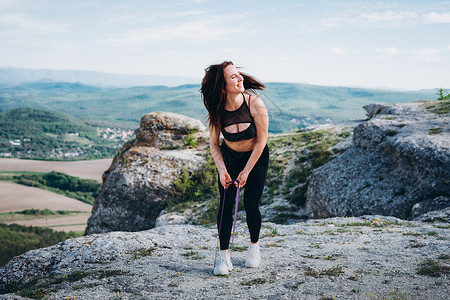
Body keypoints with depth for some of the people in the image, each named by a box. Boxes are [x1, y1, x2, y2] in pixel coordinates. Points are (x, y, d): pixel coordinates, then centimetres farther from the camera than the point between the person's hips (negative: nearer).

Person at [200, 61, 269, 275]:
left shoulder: (255, 104, -26)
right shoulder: (216, 111, -19)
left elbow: (261, 141, -17)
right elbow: (214, 143, -5)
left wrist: (246, 171, -17)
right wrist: (221, 170, -18)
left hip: (256, 157, -2)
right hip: (229, 157, 2)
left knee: (250, 205, -5)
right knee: (225, 204, -9)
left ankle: (254, 246, 21)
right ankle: (223, 255, -2)